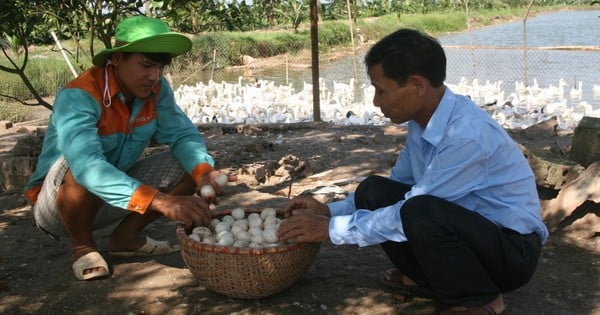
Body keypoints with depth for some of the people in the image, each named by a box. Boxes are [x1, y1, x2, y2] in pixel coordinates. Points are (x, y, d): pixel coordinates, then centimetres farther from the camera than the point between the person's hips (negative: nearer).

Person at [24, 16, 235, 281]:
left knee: (192, 165, -9)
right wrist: (161, 202, -56)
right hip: (56, 204, -5)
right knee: (79, 168, -38)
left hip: (116, 197, 6)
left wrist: (204, 172, -37)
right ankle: (82, 247, -8)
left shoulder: (157, 89, -11)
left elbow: (183, 135, -14)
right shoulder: (78, 97, -30)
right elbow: (87, 165, -45)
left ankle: (126, 236, 4)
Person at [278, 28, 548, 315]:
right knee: (373, 191, -6)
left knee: (420, 212, -34)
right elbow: (396, 185, 11)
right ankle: (430, 279, 9)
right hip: (463, 229, 8)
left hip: (514, 249, -7)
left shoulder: (467, 135, -28)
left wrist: (332, 229, -18)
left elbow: (412, 213, -26)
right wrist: (328, 211, 0)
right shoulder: (421, 122, -3)